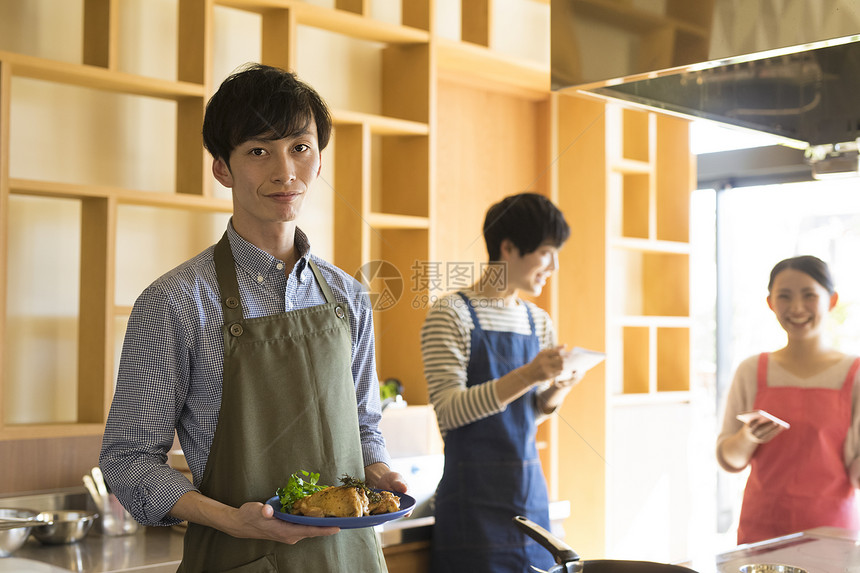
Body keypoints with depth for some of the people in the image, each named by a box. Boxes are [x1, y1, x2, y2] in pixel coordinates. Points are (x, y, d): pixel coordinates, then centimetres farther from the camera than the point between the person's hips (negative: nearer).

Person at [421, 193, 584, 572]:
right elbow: (449, 410, -16)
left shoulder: (539, 322, 11)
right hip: (476, 496, -6)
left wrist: (553, 394, -4)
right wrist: (527, 376, -25)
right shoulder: (451, 313, -8)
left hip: (530, 492, 6)